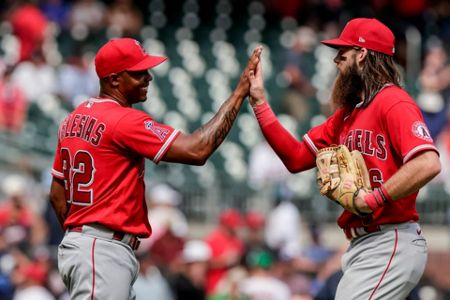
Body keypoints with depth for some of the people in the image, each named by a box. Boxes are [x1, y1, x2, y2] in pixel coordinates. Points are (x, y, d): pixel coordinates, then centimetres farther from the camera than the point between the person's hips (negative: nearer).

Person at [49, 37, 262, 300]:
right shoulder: (125, 121, -14)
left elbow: (57, 195, 18)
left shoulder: (75, 119, 14)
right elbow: (197, 151, -18)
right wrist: (240, 93, -13)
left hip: (78, 244, 10)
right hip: (103, 252, -10)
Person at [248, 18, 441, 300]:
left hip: (389, 246, -9)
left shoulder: (393, 102, -11)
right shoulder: (346, 115, 18)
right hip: (361, 245, 9)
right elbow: (297, 158, 17)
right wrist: (259, 102, 13)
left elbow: (427, 164, -24)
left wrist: (372, 200, -22)